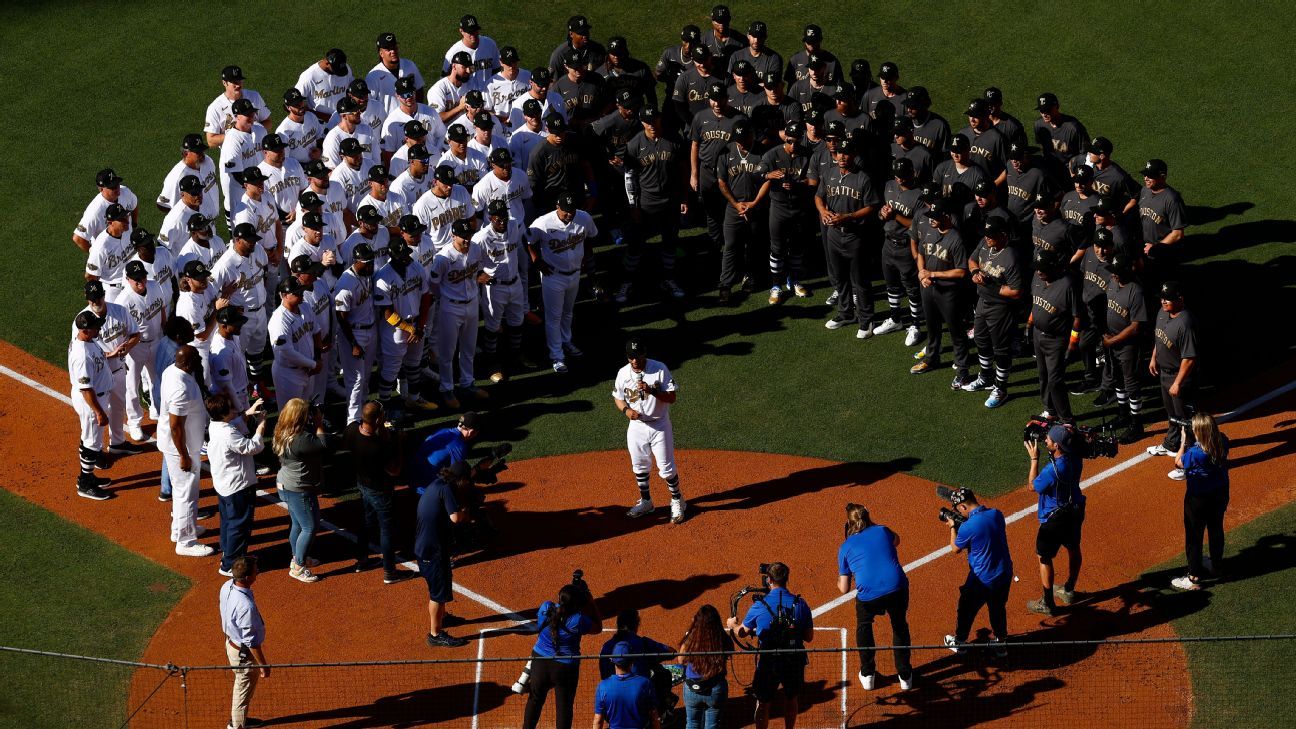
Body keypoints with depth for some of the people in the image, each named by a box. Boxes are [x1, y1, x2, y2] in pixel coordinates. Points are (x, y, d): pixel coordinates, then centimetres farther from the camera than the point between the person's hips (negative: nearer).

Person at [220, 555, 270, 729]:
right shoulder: (246, 606, -38)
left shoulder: (227, 587, -12)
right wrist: (263, 665, -17)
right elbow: (251, 641, -28)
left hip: (231, 641, 9)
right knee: (244, 690, 14)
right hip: (244, 654, -9)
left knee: (242, 685, 30)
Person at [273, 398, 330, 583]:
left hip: (287, 485, 10)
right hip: (299, 491, -10)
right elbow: (326, 447, -29)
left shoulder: (284, 433, -2)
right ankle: (298, 568, 11)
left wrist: (316, 424, -7)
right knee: (310, 527, 3)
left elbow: (313, 441, 9)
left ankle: (298, 558, 42)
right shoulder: (300, 440, -32)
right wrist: (319, 424, -18)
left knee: (298, 524, 25)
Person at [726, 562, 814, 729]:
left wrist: (733, 624, 26)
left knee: (763, 703, 14)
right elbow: (809, 637, -1)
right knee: (791, 698, 24)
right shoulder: (800, 604, -8)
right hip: (795, 661, 2)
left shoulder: (759, 606, -12)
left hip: (769, 662, -2)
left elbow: (742, 632, 3)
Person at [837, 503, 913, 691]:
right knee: (900, 626, 29)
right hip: (897, 589, 1)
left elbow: (844, 588, 11)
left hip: (868, 594, -1)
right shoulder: (882, 531, 14)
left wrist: (838, 581, 33)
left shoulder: (845, 547, 10)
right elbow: (896, 540, 42)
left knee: (863, 626, 31)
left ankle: (867, 675, 34)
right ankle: (905, 675, 34)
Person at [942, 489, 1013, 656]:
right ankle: (1000, 644, 37)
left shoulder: (967, 527, -25)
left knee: (966, 609, 20)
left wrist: (952, 527, 8)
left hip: (982, 580, -5)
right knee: (998, 609, 26)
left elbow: (955, 549, -6)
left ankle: (959, 642, 38)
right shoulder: (997, 515, -8)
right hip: (1005, 575, 5)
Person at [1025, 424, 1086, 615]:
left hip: (1054, 519, -8)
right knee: (1073, 549, 25)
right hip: (1075, 512, 8)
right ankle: (1069, 591, 45)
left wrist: (1034, 458, -12)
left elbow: (1033, 486, -16)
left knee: (1044, 557, 10)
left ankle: (1047, 603, 18)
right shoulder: (1076, 460, -13)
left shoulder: (1052, 470, -34)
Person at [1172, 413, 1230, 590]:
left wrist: (1183, 442, -7)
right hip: (1220, 495, 6)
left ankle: (1194, 578, 18)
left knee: (1194, 536, 10)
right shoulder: (1223, 443, -18)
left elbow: (1179, 462, -13)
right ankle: (1217, 567, 45)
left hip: (1198, 499, -6)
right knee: (1216, 530, 26)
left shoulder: (1195, 453, -34)